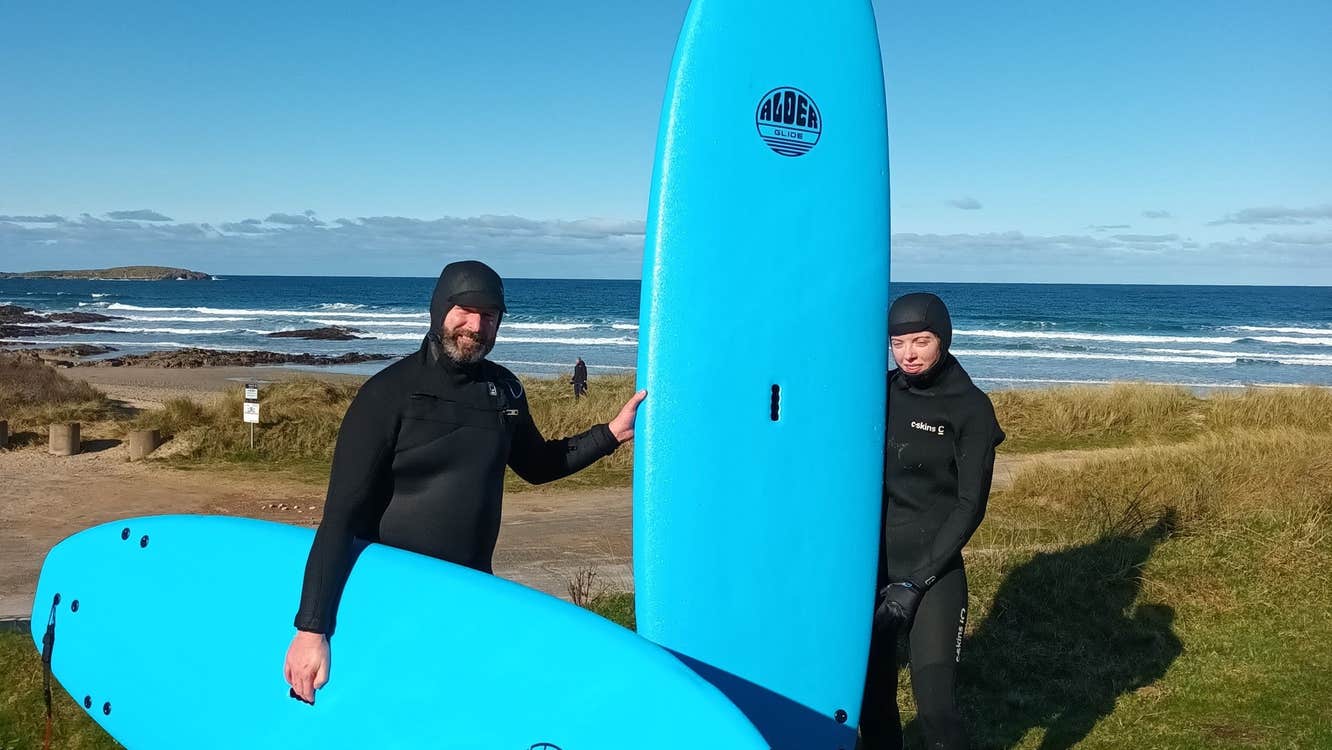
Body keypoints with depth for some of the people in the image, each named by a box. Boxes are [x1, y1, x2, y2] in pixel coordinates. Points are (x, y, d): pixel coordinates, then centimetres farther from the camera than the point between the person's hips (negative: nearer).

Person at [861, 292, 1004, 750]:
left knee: (934, 704, -9)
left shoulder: (971, 408, -6)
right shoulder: (879, 392, 4)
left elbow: (970, 505, -8)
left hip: (934, 571, -3)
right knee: (871, 695, 9)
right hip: (871, 565, 4)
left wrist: (917, 581, -13)